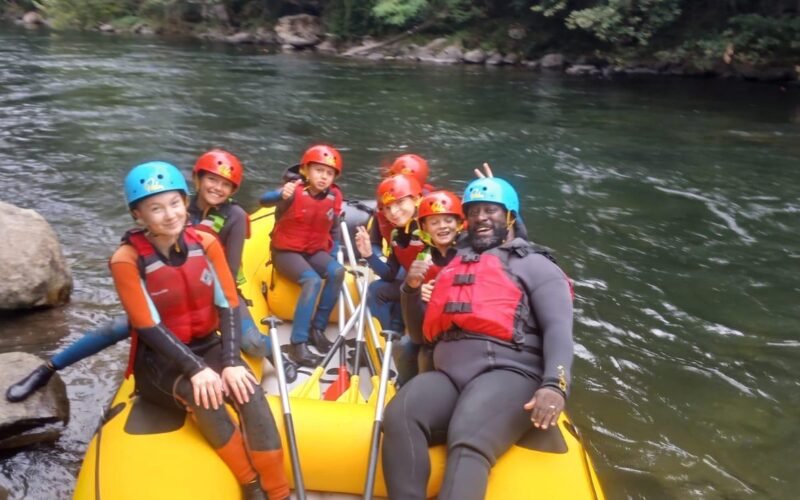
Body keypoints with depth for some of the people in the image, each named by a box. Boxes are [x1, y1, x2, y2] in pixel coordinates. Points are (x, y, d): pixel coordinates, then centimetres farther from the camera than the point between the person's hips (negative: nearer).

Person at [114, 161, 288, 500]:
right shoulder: (127, 260, -16)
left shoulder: (206, 244, -6)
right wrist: (195, 369, -27)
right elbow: (149, 328, -18)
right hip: (159, 359, -2)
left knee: (249, 392, -27)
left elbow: (229, 307, -7)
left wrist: (231, 363, -20)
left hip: (208, 345, 3)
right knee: (201, 395, -34)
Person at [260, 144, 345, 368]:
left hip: (315, 251, 5)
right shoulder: (295, 191, -16)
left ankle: (317, 329, -12)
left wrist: (333, 255, 0)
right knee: (312, 280, -31)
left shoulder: (334, 196, -1)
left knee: (337, 271, -24)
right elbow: (264, 200, -36)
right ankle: (297, 343, -27)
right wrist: (282, 195, -57)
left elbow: (334, 229, 12)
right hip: (286, 251, -5)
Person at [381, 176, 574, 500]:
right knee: (399, 418, -29)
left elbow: (558, 330, -3)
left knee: (468, 441, -36)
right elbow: (422, 335, 31)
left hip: (508, 375, -4)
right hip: (449, 377, 5)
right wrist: (411, 290, 12)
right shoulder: (451, 268, 29)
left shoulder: (535, 266, 12)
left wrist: (554, 384, -22)